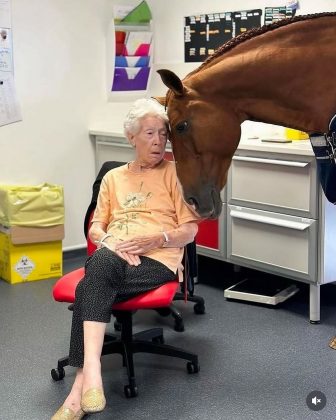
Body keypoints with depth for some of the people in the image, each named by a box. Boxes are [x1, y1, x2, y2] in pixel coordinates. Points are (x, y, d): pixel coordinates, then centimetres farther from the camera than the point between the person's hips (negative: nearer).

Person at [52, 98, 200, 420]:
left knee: (89, 288, -33)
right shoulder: (113, 177, 24)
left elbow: (190, 230, 6)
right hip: (111, 257, 3)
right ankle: (91, 371, -43)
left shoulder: (175, 173, 12)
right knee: (99, 262, -36)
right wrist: (110, 242, -5)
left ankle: (80, 390, -35)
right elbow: (95, 228, 19)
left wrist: (156, 238, -13)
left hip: (157, 260, -3)